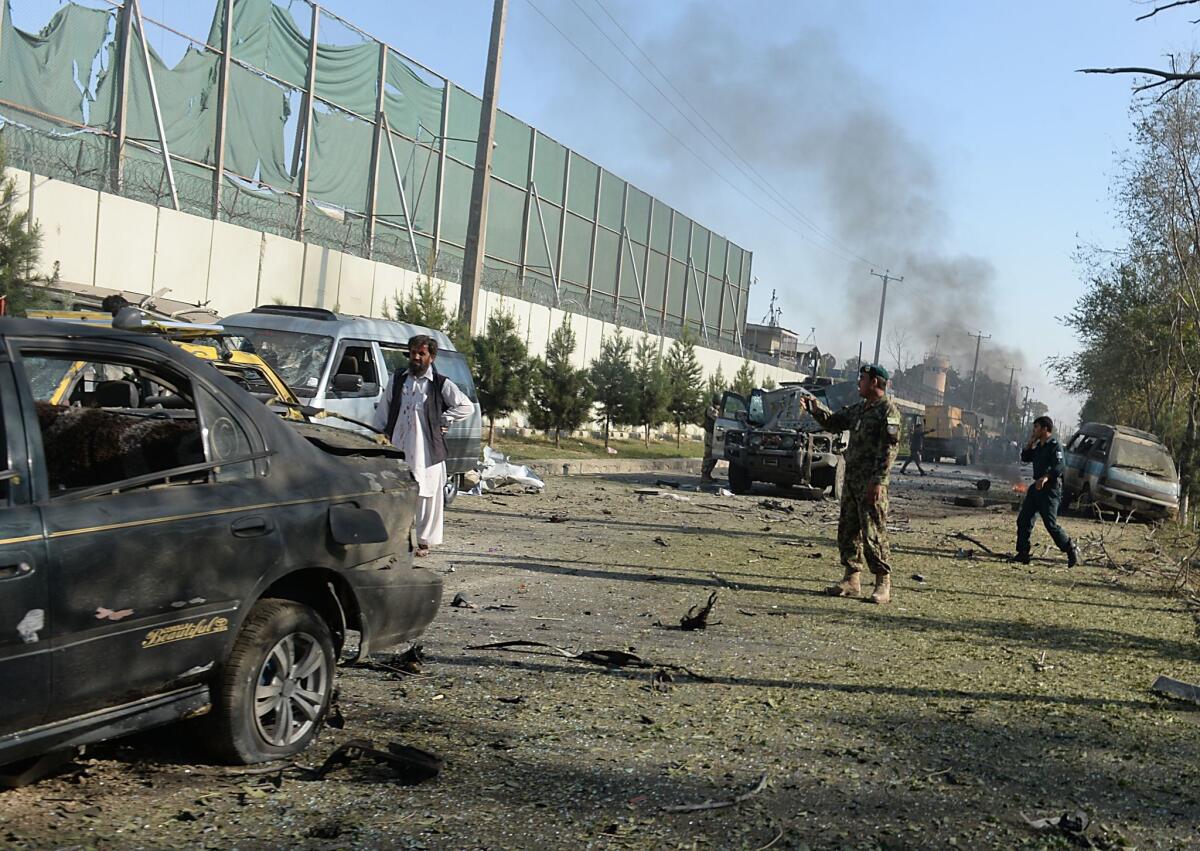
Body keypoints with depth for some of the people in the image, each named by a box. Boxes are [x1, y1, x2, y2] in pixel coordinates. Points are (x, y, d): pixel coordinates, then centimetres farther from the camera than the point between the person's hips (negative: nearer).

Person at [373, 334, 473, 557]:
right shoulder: (397, 379, 11)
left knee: (426, 495, 2)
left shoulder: (441, 384, 1)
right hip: (397, 448, 3)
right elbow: (383, 411, 14)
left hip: (427, 450, -2)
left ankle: (424, 541, 11)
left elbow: (466, 407, 4)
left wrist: (441, 420, -2)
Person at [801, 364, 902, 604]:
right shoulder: (859, 409, 16)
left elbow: (890, 448, -17)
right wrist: (816, 408, 15)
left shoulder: (888, 410, -11)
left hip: (872, 482, -9)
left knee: (873, 533, -7)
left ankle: (883, 584, 0)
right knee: (847, 529, 10)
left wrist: (878, 481, -22)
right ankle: (852, 580, 17)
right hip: (851, 477, 9)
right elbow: (834, 422, 31)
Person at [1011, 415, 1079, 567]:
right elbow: (1025, 458, 22)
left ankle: (1072, 550, 3)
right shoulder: (1038, 446, 16)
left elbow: (1059, 466, -24)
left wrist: (1046, 477, -39)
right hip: (1037, 487, 9)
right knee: (1023, 520, 5)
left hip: (1050, 488, -9)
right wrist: (1029, 443, 9)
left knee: (1051, 524, -10)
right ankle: (1023, 553, 10)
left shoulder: (1055, 445, -12)